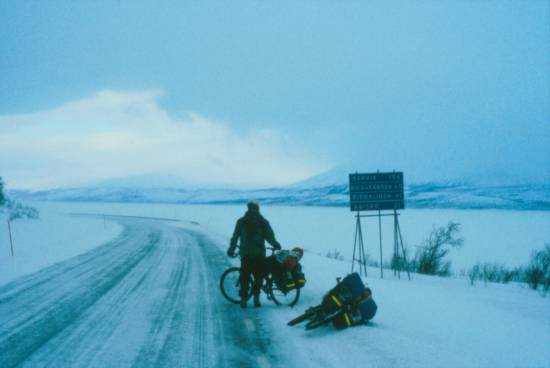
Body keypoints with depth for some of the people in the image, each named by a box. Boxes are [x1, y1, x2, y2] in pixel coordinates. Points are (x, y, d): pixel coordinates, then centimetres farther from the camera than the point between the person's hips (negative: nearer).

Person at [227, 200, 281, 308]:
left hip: (245, 254, 1)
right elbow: (270, 237, -3)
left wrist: (231, 250, 14)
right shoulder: (263, 222, 0)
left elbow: (235, 237, 4)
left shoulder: (241, 222, 4)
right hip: (259, 255, -1)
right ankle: (256, 297, 4)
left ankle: (243, 299, 7)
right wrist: (276, 245, 14)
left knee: (244, 277, 10)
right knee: (259, 277, 12)